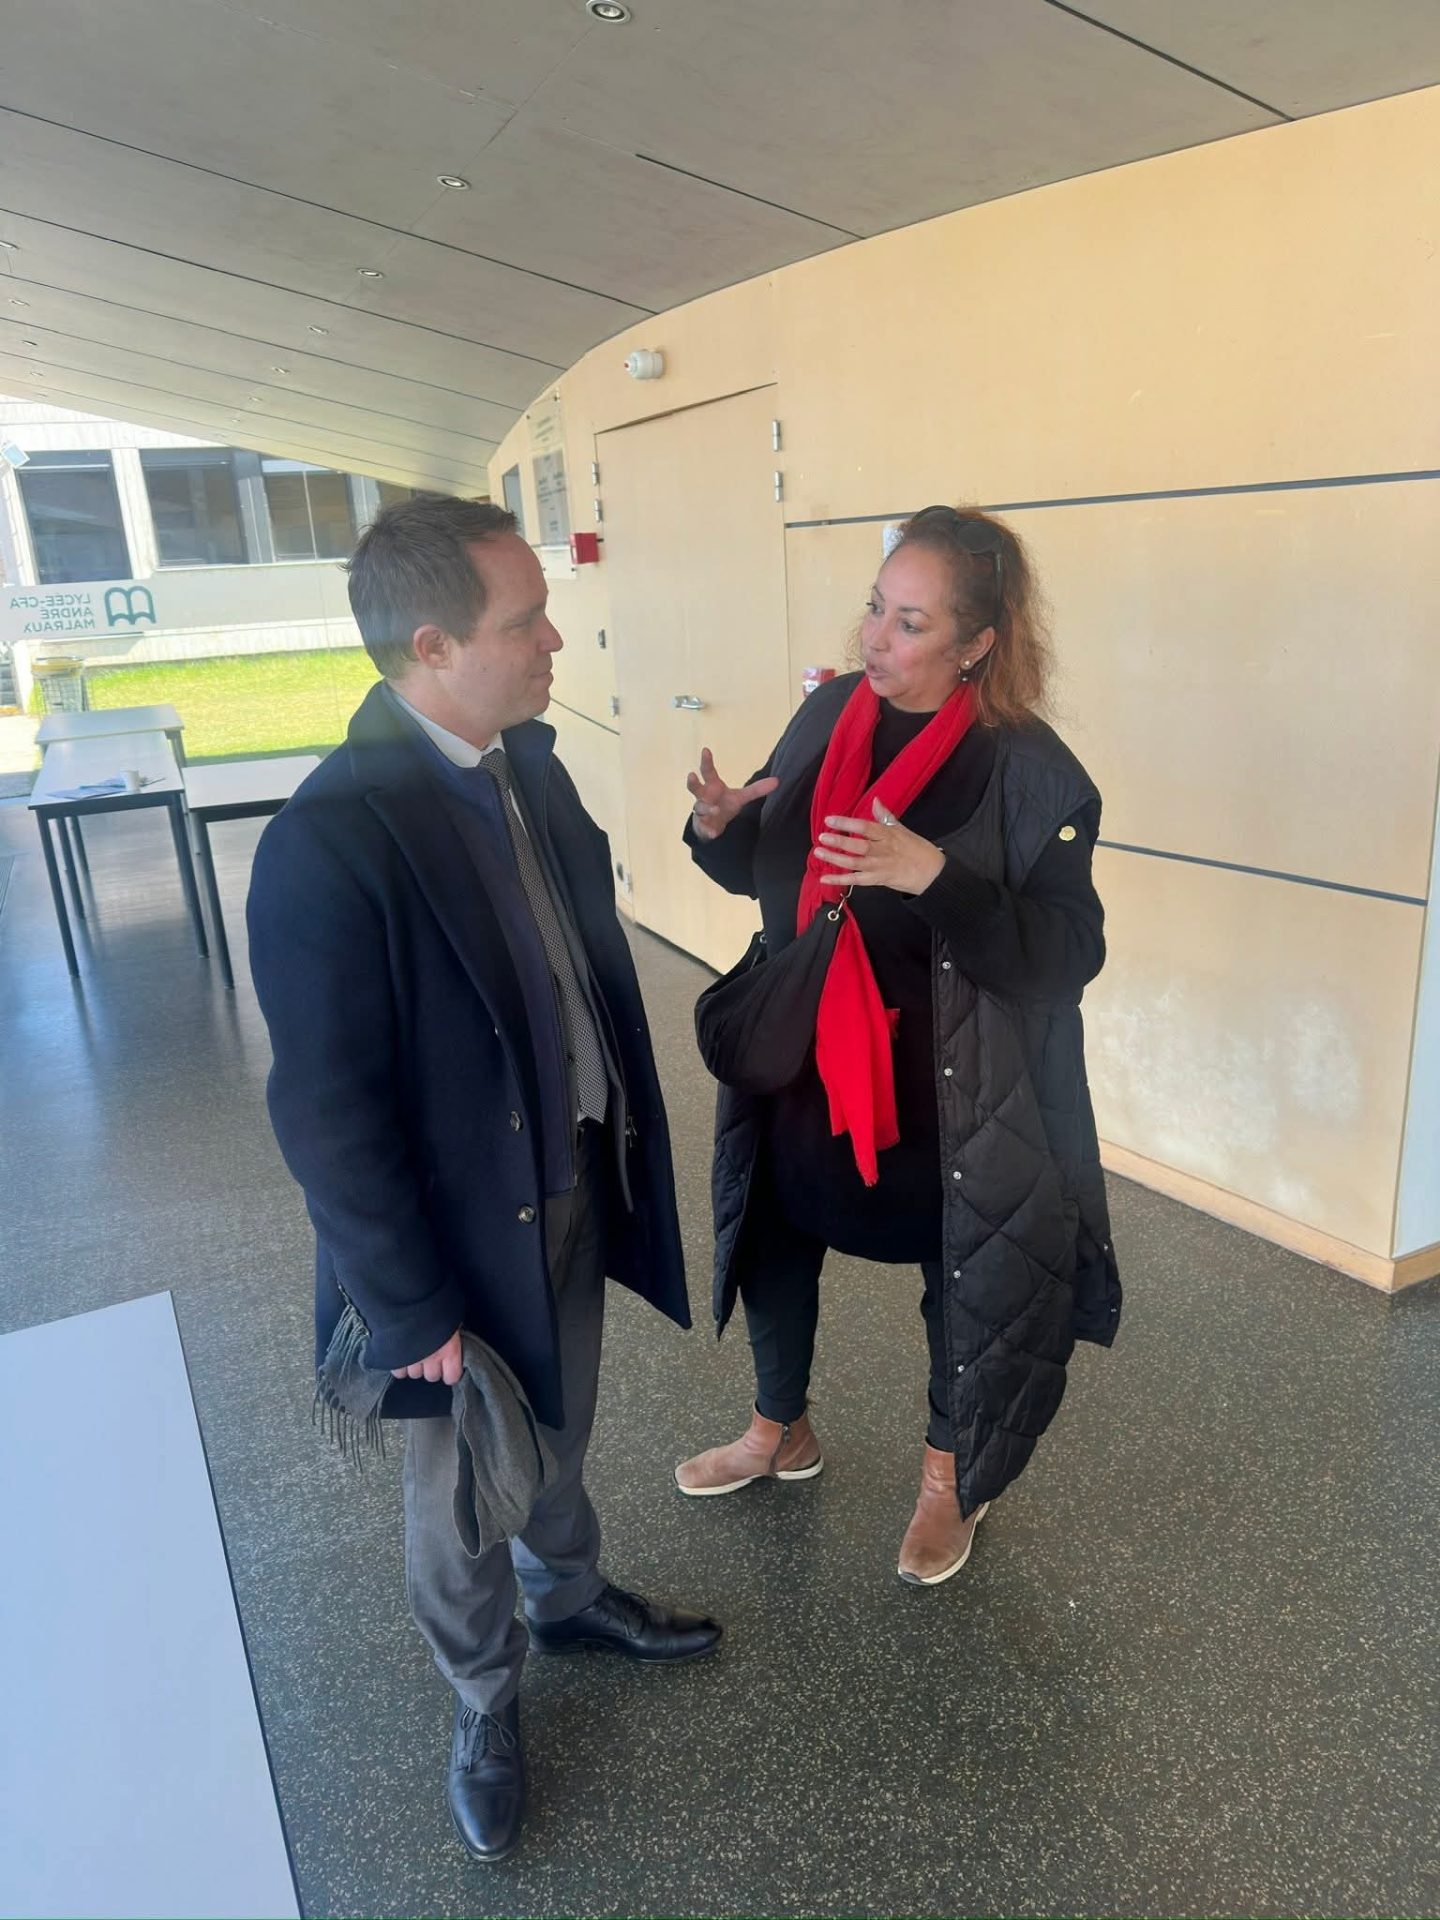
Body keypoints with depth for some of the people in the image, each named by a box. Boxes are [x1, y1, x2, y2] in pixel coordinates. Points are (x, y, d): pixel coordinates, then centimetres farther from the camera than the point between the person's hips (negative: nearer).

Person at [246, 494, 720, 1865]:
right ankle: (483, 1698, 48)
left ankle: (570, 1598, 57)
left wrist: (620, 1158, 11)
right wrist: (414, 1311, -16)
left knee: (557, 1435, 29)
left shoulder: (527, 759, -5)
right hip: (462, 1235, -6)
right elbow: (327, 1119, -23)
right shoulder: (330, 840, -29)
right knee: (464, 1492, 20)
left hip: (576, 1187, 6)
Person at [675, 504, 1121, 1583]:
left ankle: (951, 1471, 45)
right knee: (775, 1243, 20)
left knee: (962, 1269, 15)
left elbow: (1069, 956, -20)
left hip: (954, 1099, -4)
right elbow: (766, 874, 8)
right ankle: (781, 1432, 49)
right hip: (804, 1067, 5)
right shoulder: (829, 716, -3)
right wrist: (720, 828, -15)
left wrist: (935, 876, -33)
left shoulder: (1027, 770, -18)